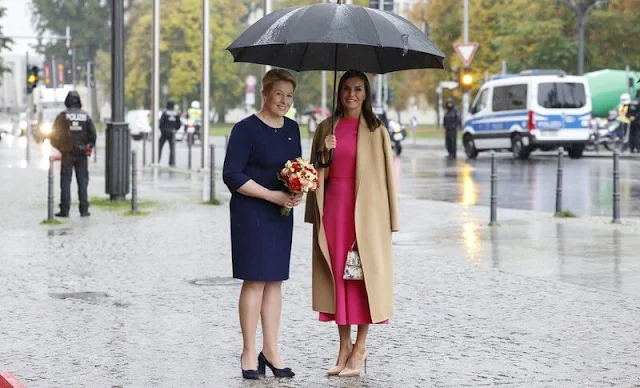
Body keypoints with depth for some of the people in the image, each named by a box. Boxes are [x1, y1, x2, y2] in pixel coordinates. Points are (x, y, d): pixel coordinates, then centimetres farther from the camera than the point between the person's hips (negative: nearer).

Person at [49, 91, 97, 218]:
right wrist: (90, 146, 16)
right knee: (82, 181, 7)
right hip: (82, 154, 2)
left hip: (67, 154, -2)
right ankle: (84, 210, 4)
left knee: (65, 182, 2)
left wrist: (58, 146, 13)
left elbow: (54, 135, -4)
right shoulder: (85, 116, 1)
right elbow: (93, 134, 1)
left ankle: (65, 210, -2)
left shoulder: (63, 116, -5)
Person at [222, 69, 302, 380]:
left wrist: (298, 191, -3)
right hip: (251, 212, -7)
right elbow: (232, 175, -14)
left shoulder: (292, 128, 12)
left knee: (275, 280, 9)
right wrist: (273, 195, -17)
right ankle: (249, 352, 3)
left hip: (281, 214, 7)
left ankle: (270, 349, 16)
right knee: (255, 280, -5)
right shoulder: (246, 129, -10)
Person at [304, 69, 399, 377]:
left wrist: (387, 222, -6)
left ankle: (360, 347, 8)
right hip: (332, 205, 3)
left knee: (363, 274, 0)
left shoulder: (376, 130, -1)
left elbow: (386, 175, -2)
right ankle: (344, 344, 15)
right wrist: (325, 153, -10)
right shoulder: (326, 128, 9)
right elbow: (318, 173, 11)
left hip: (365, 210, -3)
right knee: (337, 274, 5)